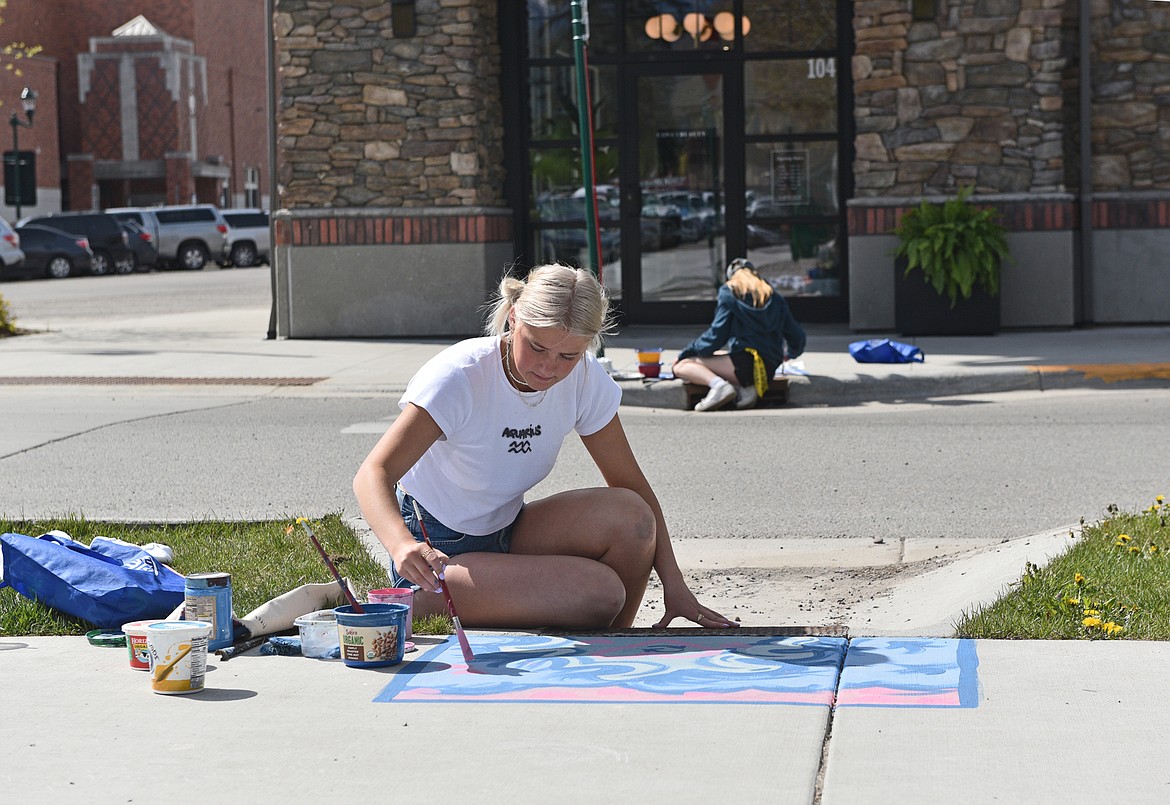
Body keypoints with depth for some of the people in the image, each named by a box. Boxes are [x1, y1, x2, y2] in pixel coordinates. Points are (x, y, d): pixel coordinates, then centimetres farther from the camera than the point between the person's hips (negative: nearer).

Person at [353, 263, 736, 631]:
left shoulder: (585, 381, -8)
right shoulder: (459, 377, -24)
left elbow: (631, 485, -1)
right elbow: (373, 474, -32)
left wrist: (674, 585, -9)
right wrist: (403, 545, -53)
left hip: (507, 532, 6)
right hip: (438, 556, -6)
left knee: (629, 515, -21)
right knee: (598, 591, -26)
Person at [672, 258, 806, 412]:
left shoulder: (728, 293, 6)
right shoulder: (774, 298, 20)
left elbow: (716, 335, -1)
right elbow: (797, 337, 21)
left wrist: (688, 352, 13)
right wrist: (790, 353, 45)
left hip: (744, 362, -6)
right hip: (769, 369, 6)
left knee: (681, 367, -1)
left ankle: (718, 384, -29)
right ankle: (744, 388, 1)